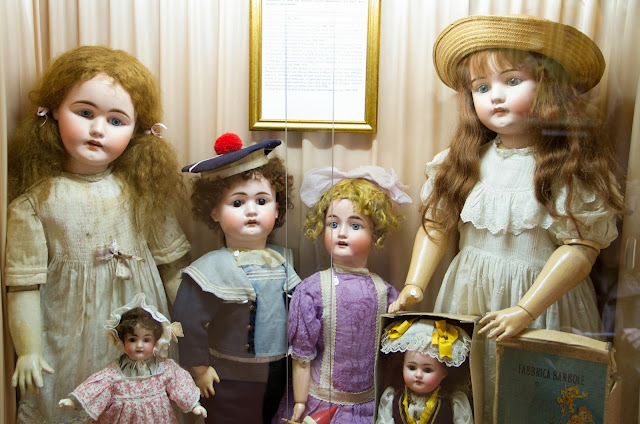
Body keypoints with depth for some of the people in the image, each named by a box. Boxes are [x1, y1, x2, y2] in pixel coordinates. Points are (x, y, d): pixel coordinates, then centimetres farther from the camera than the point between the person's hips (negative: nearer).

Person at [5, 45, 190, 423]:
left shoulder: (142, 192, -3)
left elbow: (172, 263, 3)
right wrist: (28, 351, -5)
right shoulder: (35, 199, -9)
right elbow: (24, 283, -6)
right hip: (67, 339, -1)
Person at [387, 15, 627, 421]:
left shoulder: (572, 167, -11)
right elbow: (436, 222, 3)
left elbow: (581, 247, -16)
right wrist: (415, 284, -6)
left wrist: (524, 311, -22)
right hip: (469, 295, 4)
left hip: (542, 298, -3)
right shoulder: (465, 160, 0)